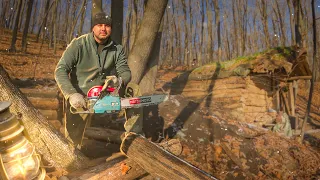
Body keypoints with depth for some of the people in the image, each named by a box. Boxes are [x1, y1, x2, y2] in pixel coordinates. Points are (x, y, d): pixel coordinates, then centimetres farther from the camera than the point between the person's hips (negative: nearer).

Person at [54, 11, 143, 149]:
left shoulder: (117, 49, -3)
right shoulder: (78, 44, -13)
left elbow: (125, 72, -6)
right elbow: (60, 70, -19)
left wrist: (119, 80, -31)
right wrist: (71, 94, -34)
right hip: (80, 97, -3)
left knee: (133, 90, -14)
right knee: (72, 140, -5)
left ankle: (134, 134, -6)